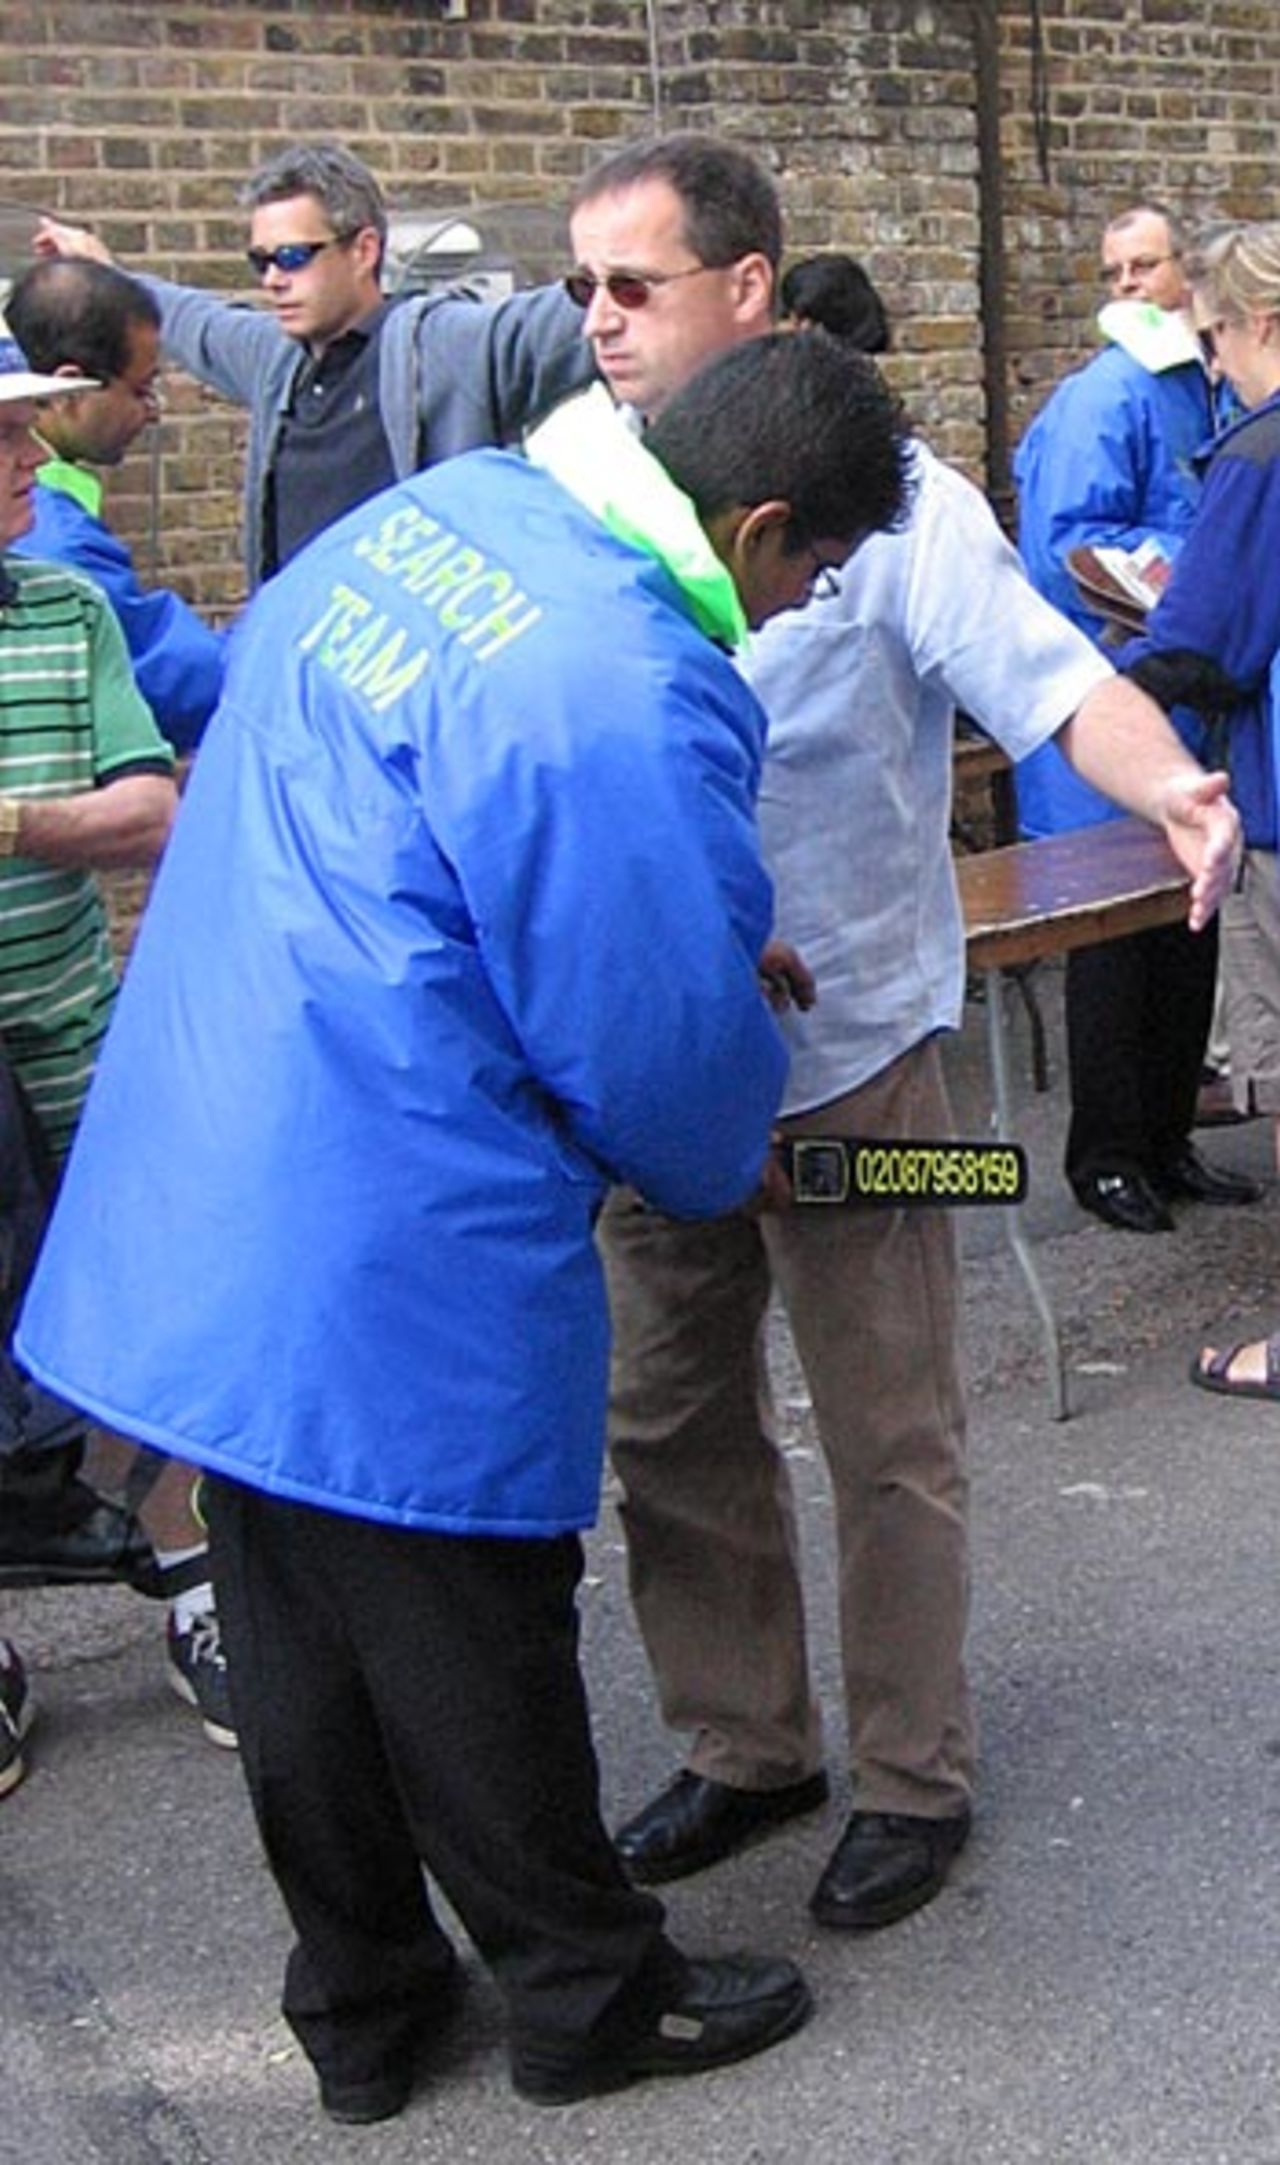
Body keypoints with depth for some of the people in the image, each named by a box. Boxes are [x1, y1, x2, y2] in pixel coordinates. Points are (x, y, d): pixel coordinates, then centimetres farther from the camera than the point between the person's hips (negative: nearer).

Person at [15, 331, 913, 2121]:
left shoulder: (440, 508, 3)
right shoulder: (628, 703, -24)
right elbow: (660, 1047, -16)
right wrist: (733, 1161, 10)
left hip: (192, 1215, 9)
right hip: (392, 1278, -9)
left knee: (300, 1646, 20)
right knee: (471, 1653, 12)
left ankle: (361, 2010, 39)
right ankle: (590, 2002, 35)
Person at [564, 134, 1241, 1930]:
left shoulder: (888, 498, -11)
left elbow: (1057, 680, -20)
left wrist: (1169, 786, -40)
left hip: (846, 1058, -5)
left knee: (888, 1444, 7)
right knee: (669, 1425, 15)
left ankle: (914, 1778, 26)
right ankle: (746, 1747, 34)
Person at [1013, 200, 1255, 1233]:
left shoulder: (1207, 392, 13)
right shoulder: (1102, 399, -12)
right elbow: (1069, 548, -21)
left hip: (1188, 711, 8)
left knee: (1187, 941, 14)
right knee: (1117, 946, 0)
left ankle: (1167, 1140, 26)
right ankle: (1105, 1156, 12)